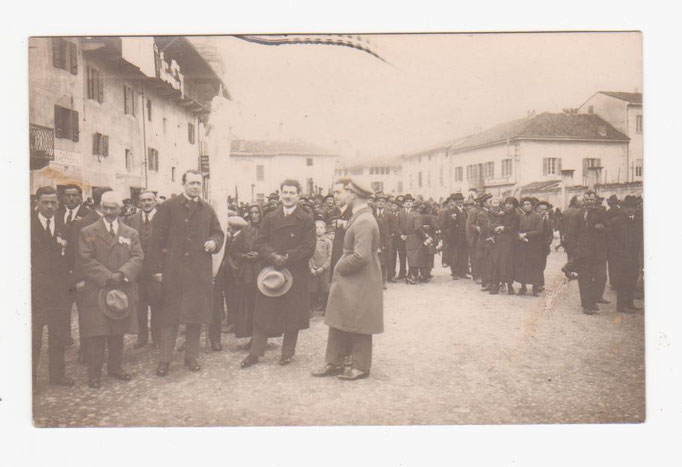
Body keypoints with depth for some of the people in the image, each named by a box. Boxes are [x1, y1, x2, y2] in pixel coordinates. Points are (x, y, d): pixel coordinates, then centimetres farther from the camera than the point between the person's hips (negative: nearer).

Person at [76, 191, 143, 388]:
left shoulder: (131, 234, 11)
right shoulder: (87, 232, 2)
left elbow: (137, 258, 1)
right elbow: (86, 260, -6)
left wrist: (122, 274, -17)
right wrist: (107, 276, -16)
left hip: (122, 291, 3)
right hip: (95, 291, -3)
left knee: (118, 333, 11)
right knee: (96, 335, -1)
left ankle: (115, 367, 25)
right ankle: (94, 373, 9)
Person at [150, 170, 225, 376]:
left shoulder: (207, 210, 12)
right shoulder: (168, 207, 0)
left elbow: (219, 233, 18)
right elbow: (157, 238, -3)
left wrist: (214, 242, -7)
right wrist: (157, 268, -8)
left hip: (200, 270, 4)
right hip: (173, 269, -3)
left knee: (196, 313, 9)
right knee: (170, 314, 2)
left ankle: (191, 357, 21)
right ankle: (164, 359, 10)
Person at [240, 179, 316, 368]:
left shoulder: (306, 220, 1)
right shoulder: (269, 218, 11)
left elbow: (308, 247, -7)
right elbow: (260, 242, 4)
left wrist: (287, 257, -16)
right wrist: (272, 256, -15)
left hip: (295, 274, -2)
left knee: (292, 313, 4)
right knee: (263, 313, 5)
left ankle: (288, 352, 18)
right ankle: (255, 352, 12)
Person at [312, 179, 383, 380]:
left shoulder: (363, 222, -22)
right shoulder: (360, 217, 10)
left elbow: (361, 256, -29)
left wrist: (341, 267, -14)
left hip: (359, 284, -10)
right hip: (348, 282, 10)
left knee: (358, 326, 4)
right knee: (339, 322, 14)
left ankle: (360, 367, 18)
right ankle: (334, 363, 23)